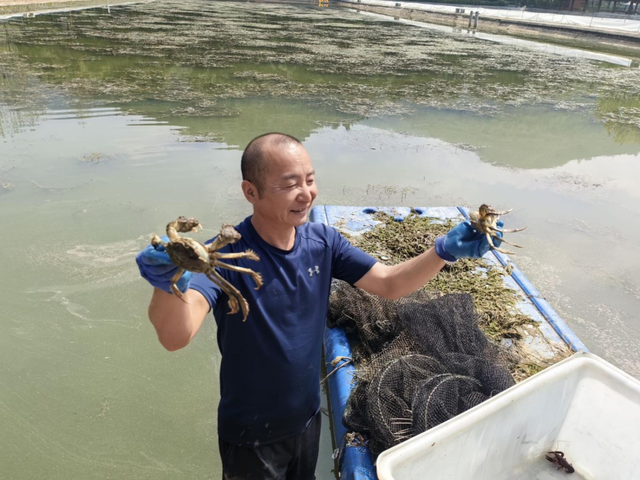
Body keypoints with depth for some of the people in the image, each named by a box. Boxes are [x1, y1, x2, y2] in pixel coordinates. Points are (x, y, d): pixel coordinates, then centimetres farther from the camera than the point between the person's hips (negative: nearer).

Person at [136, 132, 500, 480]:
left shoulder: (323, 242, -11)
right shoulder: (227, 255, -27)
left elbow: (390, 284, -7)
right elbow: (177, 336, -40)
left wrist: (443, 251, -23)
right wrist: (170, 284, -62)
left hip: (308, 419, 5)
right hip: (251, 436, -4)